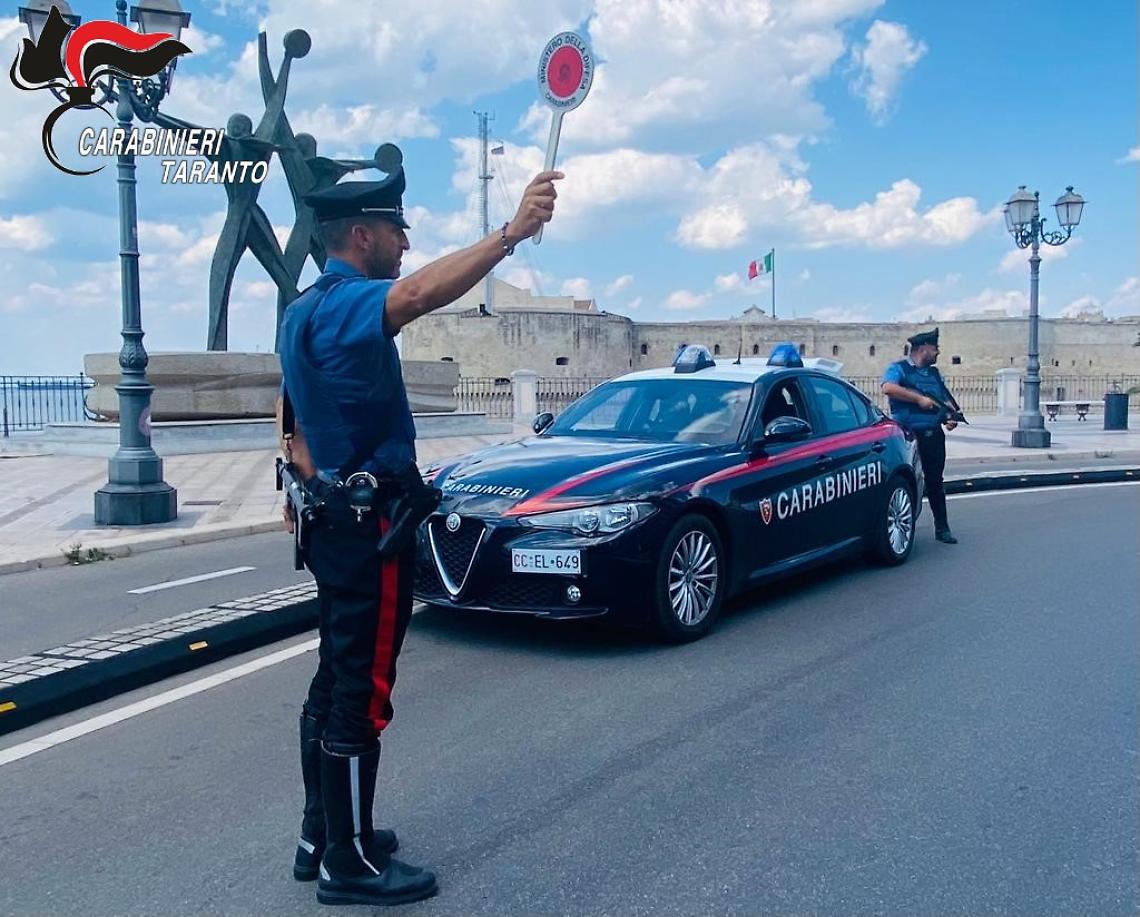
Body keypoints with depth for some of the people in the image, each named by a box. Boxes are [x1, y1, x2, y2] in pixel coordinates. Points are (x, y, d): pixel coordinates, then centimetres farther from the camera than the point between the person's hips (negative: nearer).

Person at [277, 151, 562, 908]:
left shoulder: (305, 312, 15)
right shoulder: (348, 304, -17)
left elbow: (293, 426, 22)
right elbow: (420, 292, -41)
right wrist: (512, 233, -47)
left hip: (335, 517, 10)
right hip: (370, 524, -10)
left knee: (336, 680, 16)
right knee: (361, 690, -2)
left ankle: (323, 837, 27)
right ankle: (349, 863, 9)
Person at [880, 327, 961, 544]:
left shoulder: (934, 373, 20)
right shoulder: (899, 369, -1)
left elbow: (946, 401, 24)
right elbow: (888, 388, -21)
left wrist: (950, 418, 2)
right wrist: (919, 399, -19)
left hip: (934, 435, 6)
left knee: (935, 482, 10)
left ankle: (942, 528, 16)